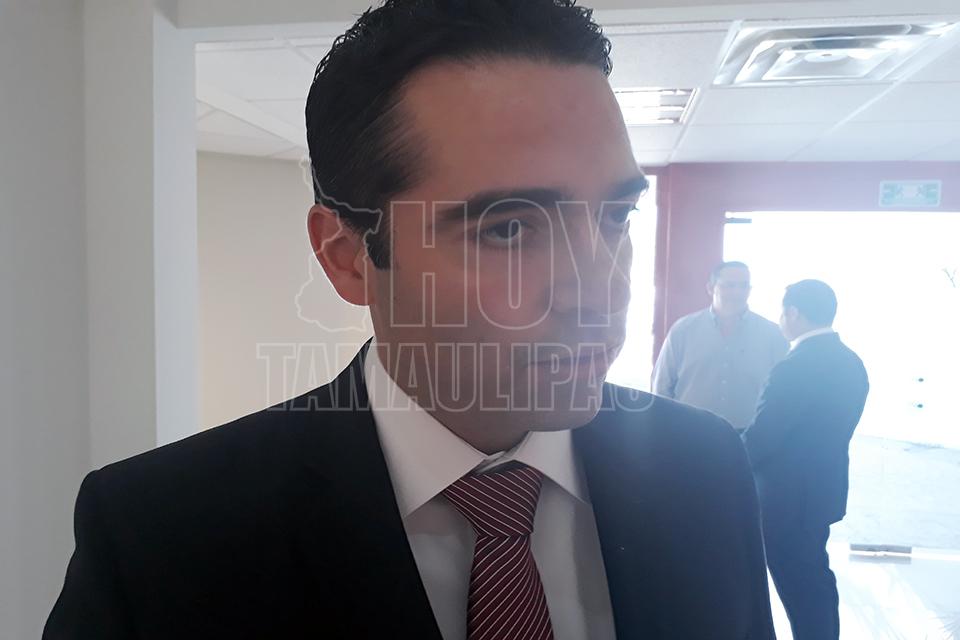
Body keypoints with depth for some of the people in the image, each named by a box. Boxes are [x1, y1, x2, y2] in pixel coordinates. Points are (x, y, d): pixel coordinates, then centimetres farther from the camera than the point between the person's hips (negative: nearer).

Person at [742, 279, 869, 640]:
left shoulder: (794, 368, -25)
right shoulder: (852, 364, 2)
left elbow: (759, 438, -21)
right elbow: (827, 429, 9)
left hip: (787, 497, -8)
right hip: (825, 489, 9)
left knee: (797, 587, 8)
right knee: (815, 579, 24)